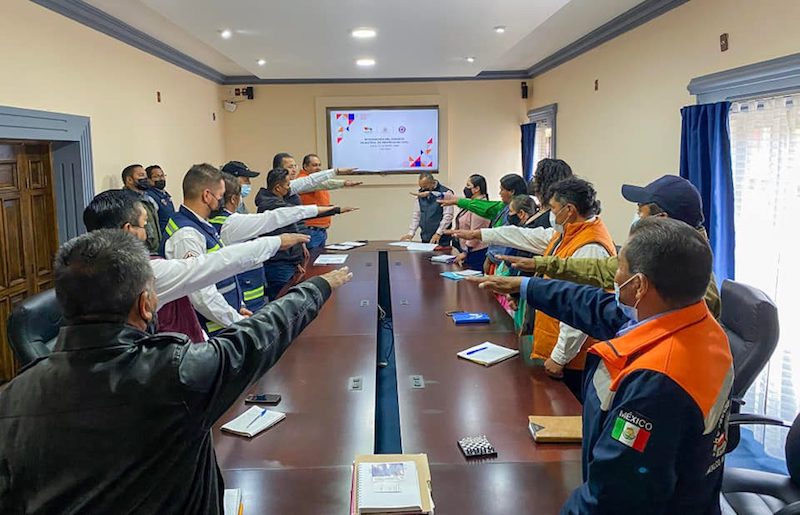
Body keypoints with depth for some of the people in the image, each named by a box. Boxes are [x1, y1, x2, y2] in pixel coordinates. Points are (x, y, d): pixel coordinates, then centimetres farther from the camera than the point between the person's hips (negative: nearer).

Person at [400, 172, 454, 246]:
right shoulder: (419, 193, 10)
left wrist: (438, 233, -19)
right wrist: (411, 233, 4)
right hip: (425, 239, 5)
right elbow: (416, 215, 13)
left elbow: (448, 216, -13)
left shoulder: (445, 193, -8)